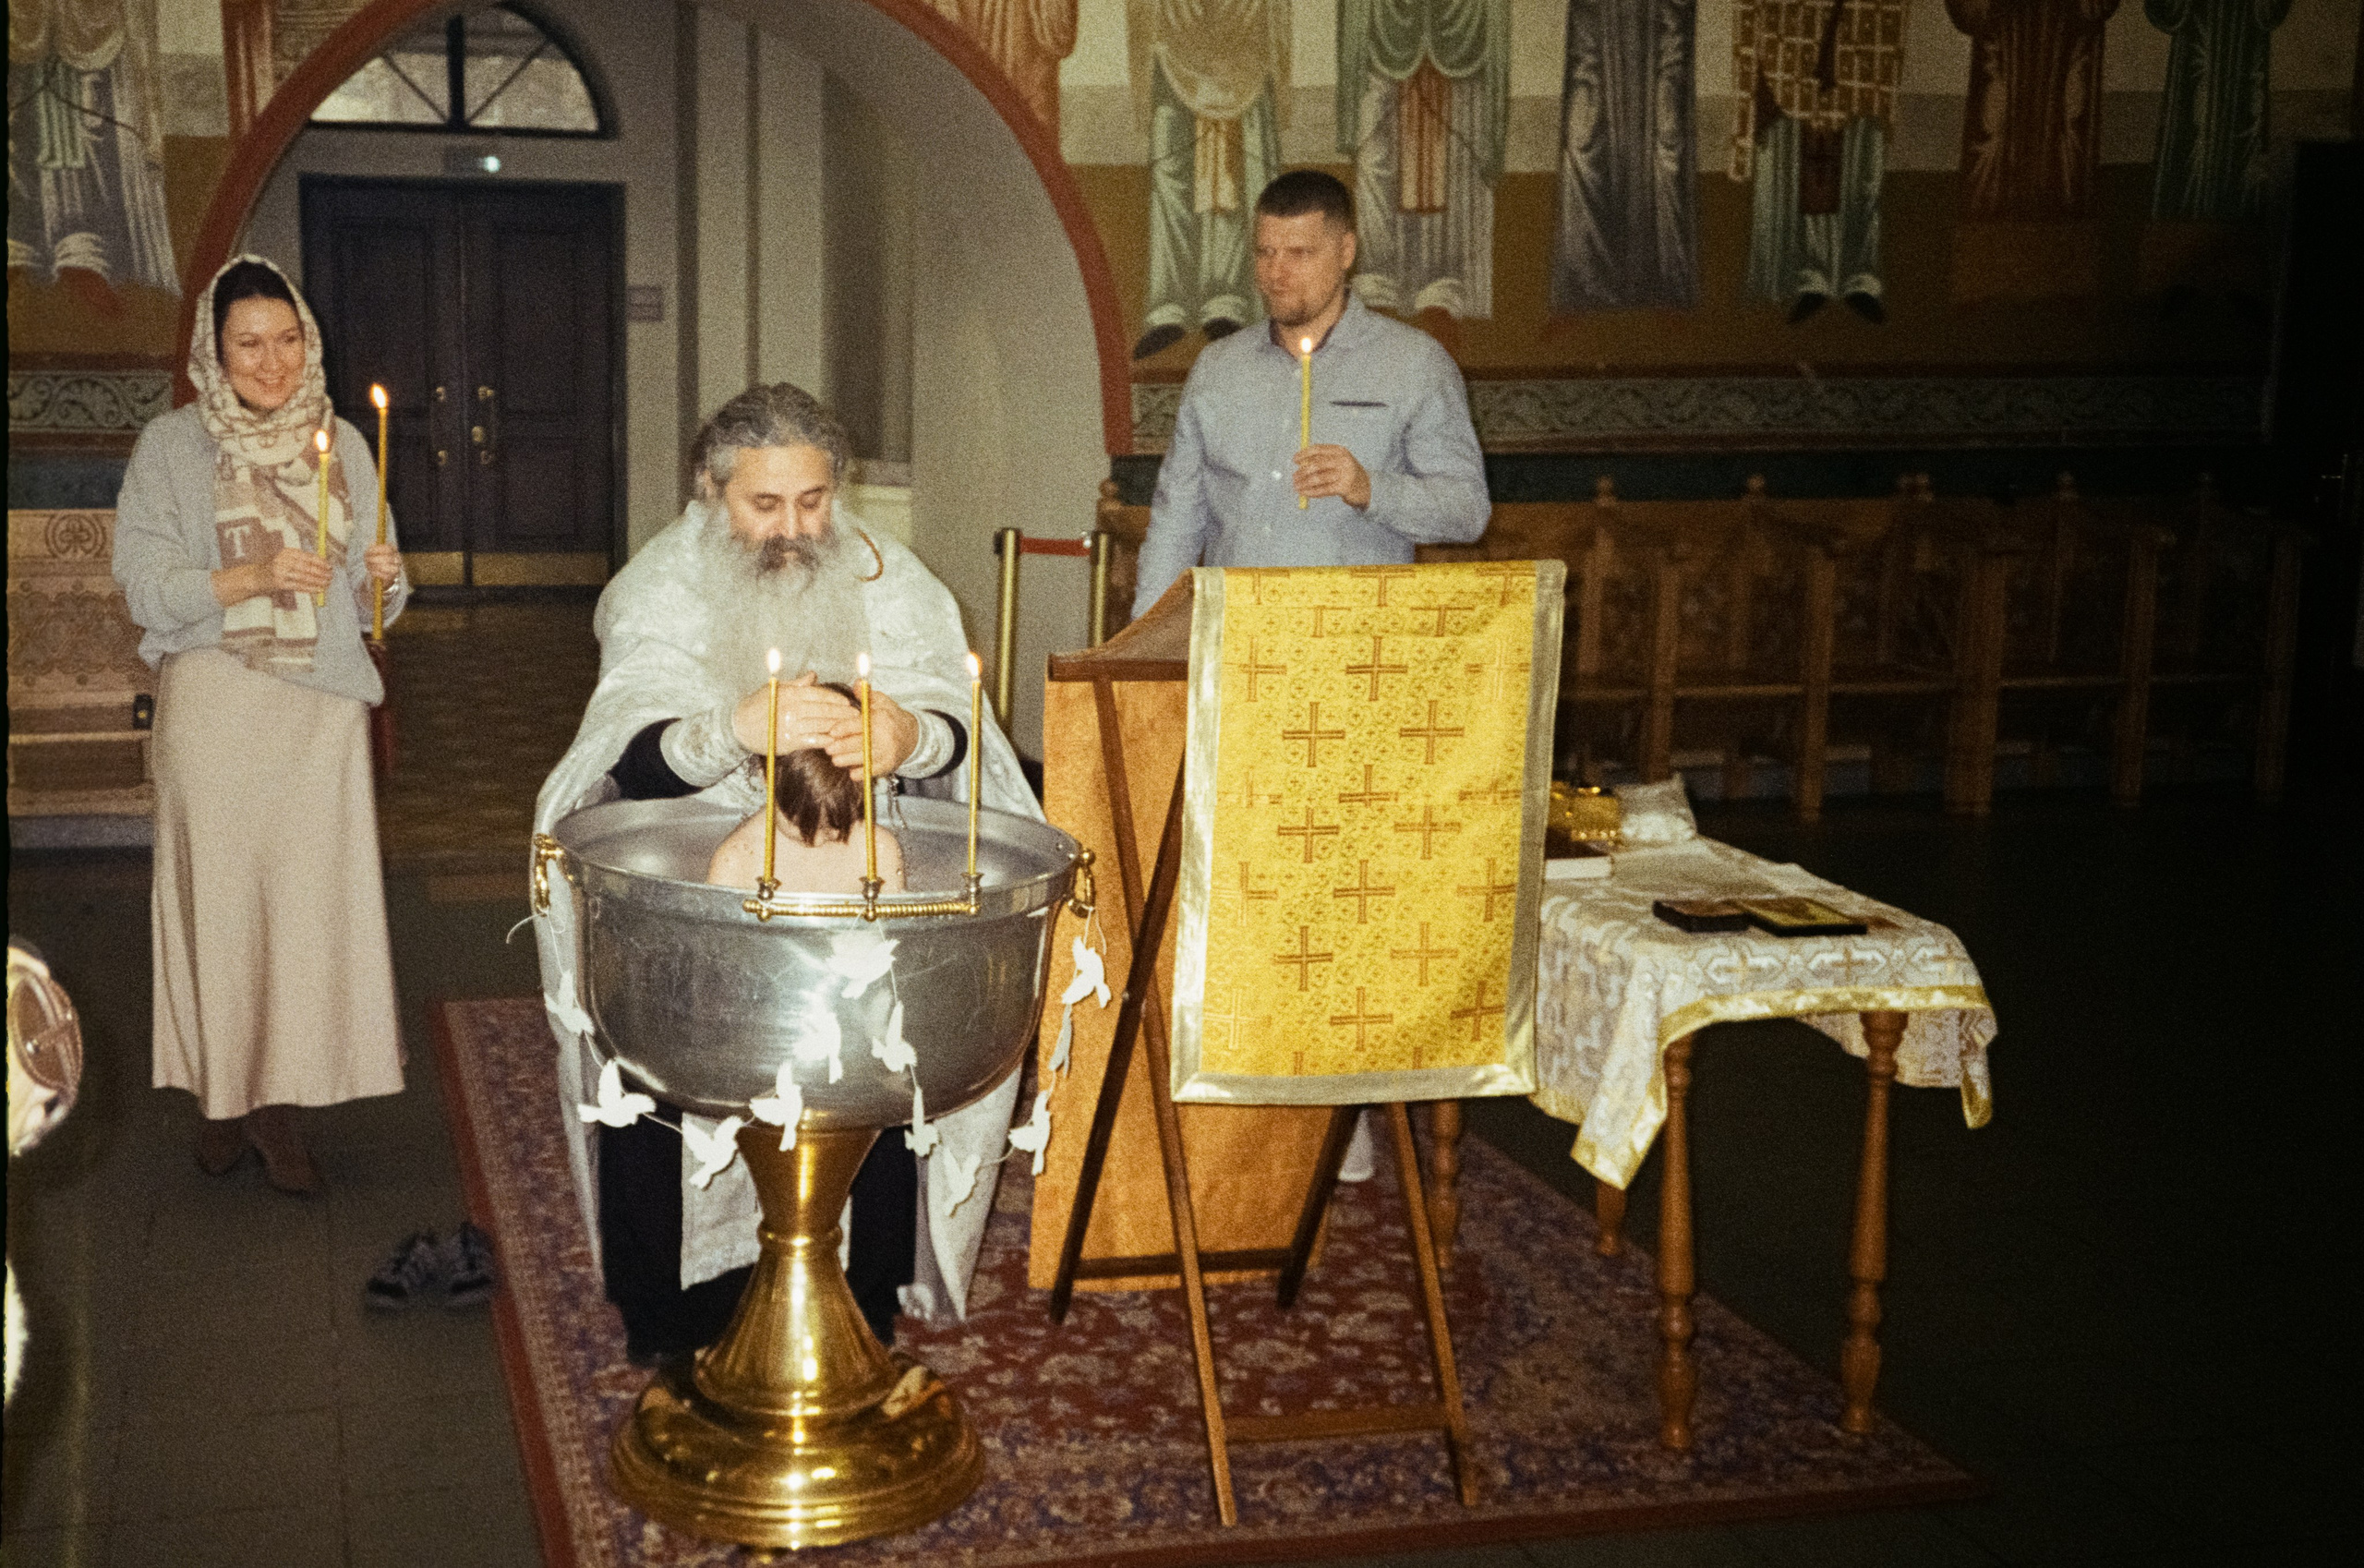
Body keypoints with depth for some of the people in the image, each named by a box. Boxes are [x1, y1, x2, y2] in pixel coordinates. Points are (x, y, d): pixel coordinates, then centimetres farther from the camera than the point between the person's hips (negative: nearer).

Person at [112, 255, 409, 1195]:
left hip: (321, 701, 2)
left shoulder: (343, 444, 10)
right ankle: (223, 1094, 15)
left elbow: (372, 596, 14)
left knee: (311, 892, -2)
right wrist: (249, 576, -17)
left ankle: (278, 1105, 8)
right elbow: (143, 587, -5)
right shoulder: (171, 447, 1)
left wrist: (381, 581, -9)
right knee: (219, 889, 0)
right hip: (213, 702, -2)